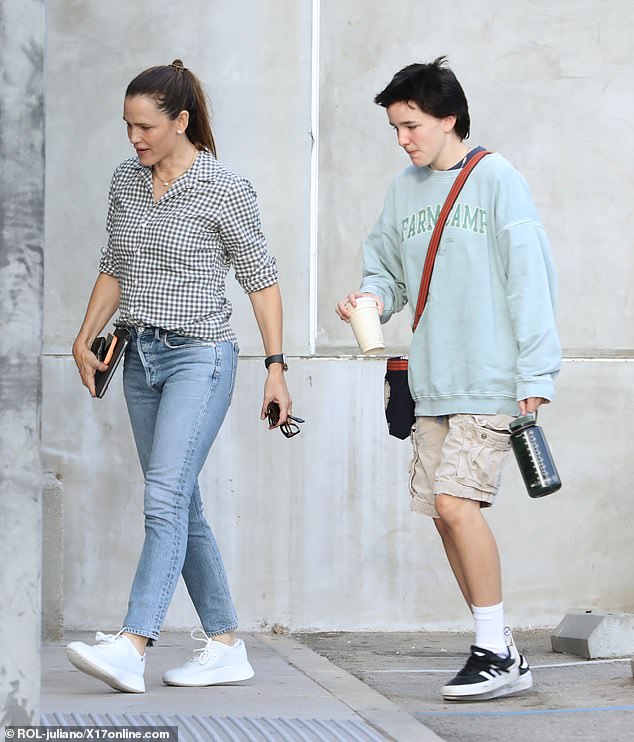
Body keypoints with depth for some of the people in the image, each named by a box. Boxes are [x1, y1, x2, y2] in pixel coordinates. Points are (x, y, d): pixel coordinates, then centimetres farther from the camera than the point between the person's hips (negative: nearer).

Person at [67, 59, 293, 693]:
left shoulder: (223, 189, -7)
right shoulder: (126, 182, 10)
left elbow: (261, 280, -4)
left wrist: (276, 367, -6)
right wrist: (86, 338, 10)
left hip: (199, 356, -7)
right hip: (142, 357, 7)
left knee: (166, 498, -18)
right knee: (180, 507, 8)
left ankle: (131, 647, -28)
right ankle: (226, 646, 15)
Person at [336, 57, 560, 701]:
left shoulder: (496, 181, -5)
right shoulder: (403, 190, 12)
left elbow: (530, 279, -8)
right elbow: (388, 269, 21)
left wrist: (536, 373, -12)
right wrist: (373, 297, -3)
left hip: (491, 381, -7)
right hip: (432, 383, 7)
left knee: (456, 501, -17)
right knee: (442, 510, 5)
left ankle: (495, 653, -7)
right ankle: (500, 651, 15)